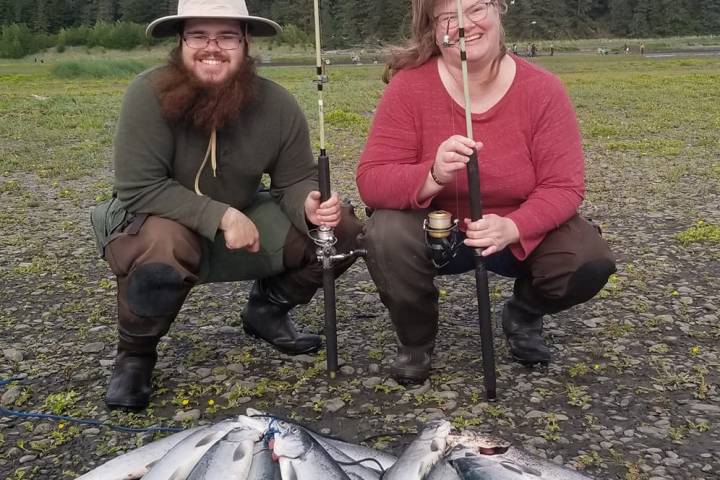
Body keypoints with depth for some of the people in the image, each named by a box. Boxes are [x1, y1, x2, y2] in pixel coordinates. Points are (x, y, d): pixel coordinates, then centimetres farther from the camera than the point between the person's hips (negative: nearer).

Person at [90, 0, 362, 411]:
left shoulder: (278, 105, -12)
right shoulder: (149, 94, -24)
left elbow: (296, 181, -7)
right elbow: (140, 189, -26)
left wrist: (310, 207, -31)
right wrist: (221, 216, -33)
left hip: (244, 219, 4)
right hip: (156, 222, -4)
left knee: (340, 230, -10)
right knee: (163, 250, -40)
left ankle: (267, 310, 16)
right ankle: (135, 354, -7)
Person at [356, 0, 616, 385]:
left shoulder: (543, 89, -15)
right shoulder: (409, 85, -18)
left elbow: (564, 187, -16)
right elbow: (371, 180, -21)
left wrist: (512, 227, -36)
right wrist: (433, 177, -41)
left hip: (524, 232, 1)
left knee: (590, 262, -25)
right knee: (386, 236, -32)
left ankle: (523, 315, 12)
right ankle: (415, 340, 0)